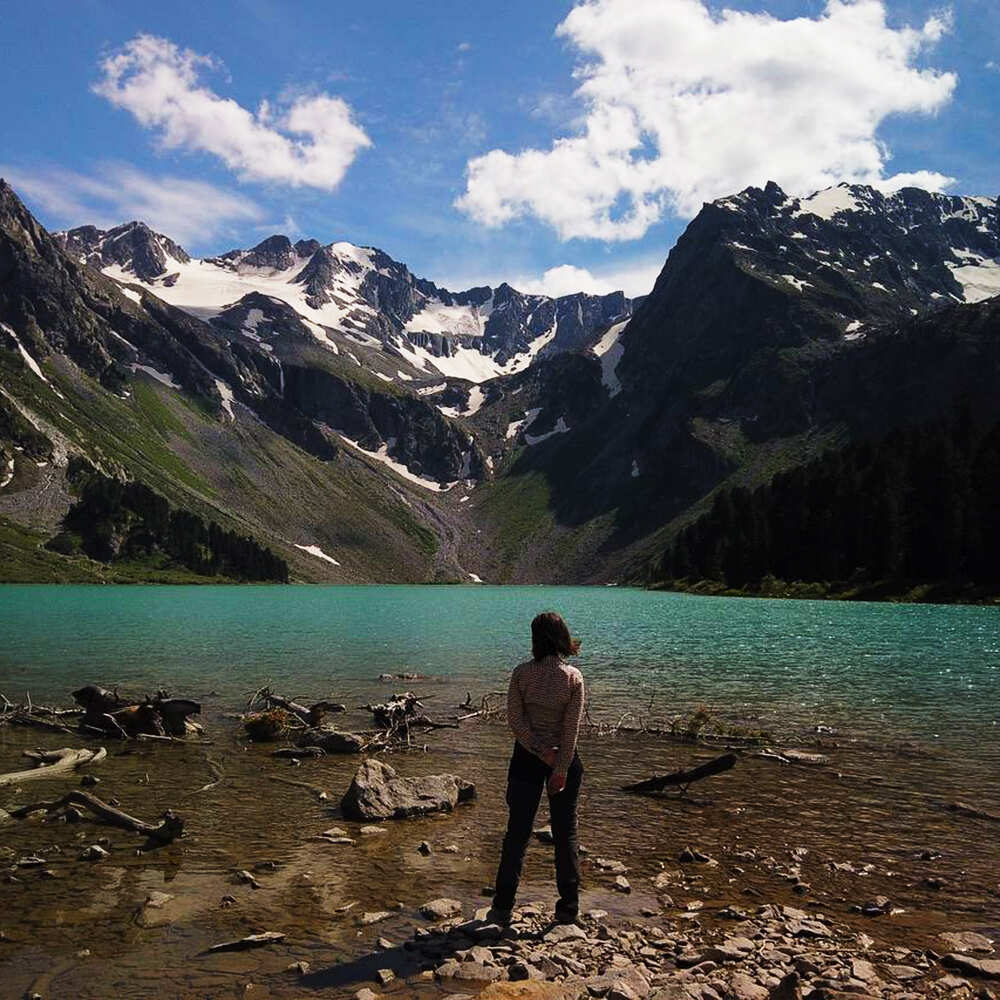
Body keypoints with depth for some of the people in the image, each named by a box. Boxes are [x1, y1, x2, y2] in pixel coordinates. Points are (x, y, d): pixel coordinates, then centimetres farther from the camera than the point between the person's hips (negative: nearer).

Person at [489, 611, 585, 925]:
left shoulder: (521, 673, -9)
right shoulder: (573, 677, -10)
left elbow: (515, 720, -11)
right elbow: (572, 728, -12)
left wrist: (541, 752, -11)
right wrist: (561, 768, -9)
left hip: (526, 757, 1)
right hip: (564, 756, 0)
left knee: (517, 831, 9)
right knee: (566, 833, 11)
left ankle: (502, 908, 15)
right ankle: (568, 908, 18)